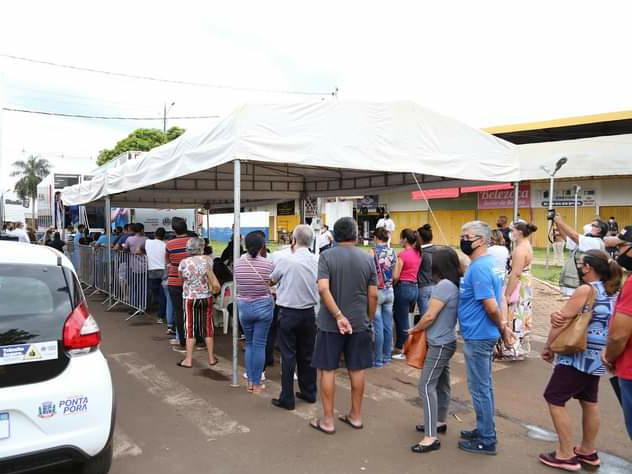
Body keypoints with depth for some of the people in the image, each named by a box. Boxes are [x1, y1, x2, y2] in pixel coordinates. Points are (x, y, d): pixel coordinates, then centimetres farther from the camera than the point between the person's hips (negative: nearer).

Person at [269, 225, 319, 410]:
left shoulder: (286, 260, -15)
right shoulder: (317, 261, -3)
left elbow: (273, 279, 3)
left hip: (288, 313, -4)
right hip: (309, 312, 4)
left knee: (288, 355, 3)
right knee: (307, 354, 16)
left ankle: (287, 399, 10)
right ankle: (309, 392, 27)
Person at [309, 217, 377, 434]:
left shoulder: (326, 256, -8)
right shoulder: (367, 258, 0)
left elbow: (323, 289, -20)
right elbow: (373, 295, 1)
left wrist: (338, 316, -19)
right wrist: (368, 318, 14)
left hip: (330, 324, -3)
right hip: (359, 323, 3)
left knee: (327, 370, 7)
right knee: (357, 370, 13)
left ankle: (327, 420, 15)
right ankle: (356, 416, 26)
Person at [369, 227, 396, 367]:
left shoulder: (373, 252, -12)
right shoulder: (393, 252, 2)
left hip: (377, 291, -5)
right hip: (389, 291, 5)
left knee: (378, 326, 0)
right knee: (388, 325, 11)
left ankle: (378, 359, 6)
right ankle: (387, 356, 21)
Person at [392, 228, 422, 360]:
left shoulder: (403, 254, -15)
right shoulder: (418, 253, 8)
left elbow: (396, 276, -15)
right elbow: (415, 271, 6)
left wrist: (392, 285, 2)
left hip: (404, 288, -8)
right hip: (414, 288, 8)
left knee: (402, 321, 3)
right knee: (399, 317, 19)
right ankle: (399, 347, 26)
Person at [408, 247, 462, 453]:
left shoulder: (444, 285, -21)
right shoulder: (454, 285, 8)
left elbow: (430, 316, -21)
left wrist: (414, 329, -4)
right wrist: (422, 328, 11)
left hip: (439, 344, -10)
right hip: (446, 341, 10)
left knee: (427, 386, -9)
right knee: (441, 383, 19)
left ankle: (431, 437, -7)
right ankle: (440, 422, 33)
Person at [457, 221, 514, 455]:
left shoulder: (478, 268, -22)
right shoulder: (488, 263, 9)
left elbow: (491, 306, -25)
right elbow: (496, 302, 16)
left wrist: (502, 328, -10)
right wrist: (503, 327, 15)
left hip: (478, 336, -10)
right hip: (482, 334, 10)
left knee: (479, 388, 3)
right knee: (485, 385, 19)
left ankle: (486, 441, 16)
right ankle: (485, 430, 33)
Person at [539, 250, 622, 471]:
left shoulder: (586, 289, -18)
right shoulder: (613, 292, 10)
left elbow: (564, 320, -15)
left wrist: (548, 346, -4)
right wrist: (557, 316, -12)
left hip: (578, 356, -9)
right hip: (597, 357, 9)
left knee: (555, 400, 0)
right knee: (589, 402, 19)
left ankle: (566, 456, 4)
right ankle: (588, 451, 31)